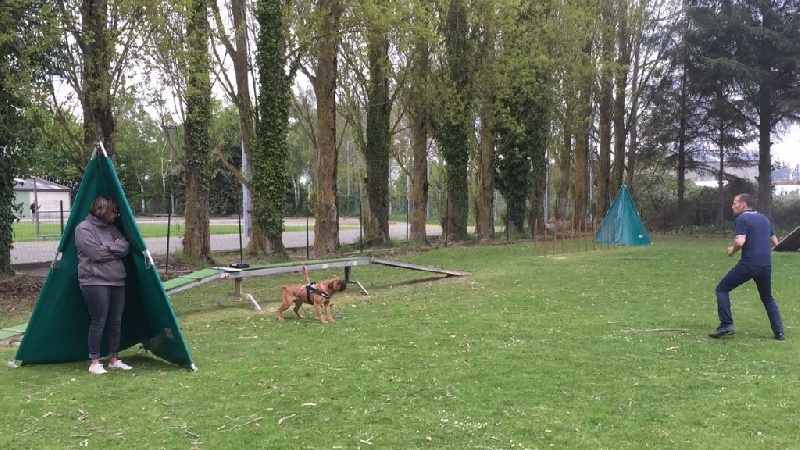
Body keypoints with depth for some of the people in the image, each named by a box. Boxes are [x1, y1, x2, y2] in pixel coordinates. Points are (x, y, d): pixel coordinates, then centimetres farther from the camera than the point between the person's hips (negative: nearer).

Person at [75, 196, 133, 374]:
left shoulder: (111, 228, 15)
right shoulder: (84, 228, -8)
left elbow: (126, 247, 4)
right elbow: (97, 254, -17)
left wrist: (109, 247, -12)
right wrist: (116, 248, -4)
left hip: (117, 281, 7)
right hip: (95, 281, -7)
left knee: (116, 321, 10)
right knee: (98, 321, -6)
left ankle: (114, 359, 21)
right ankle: (94, 362, 4)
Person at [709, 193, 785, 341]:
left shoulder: (742, 219, -7)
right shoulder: (764, 218, 15)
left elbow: (740, 241, -21)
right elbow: (775, 242, 20)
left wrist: (732, 250, -2)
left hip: (748, 265, -7)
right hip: (766, 265, 7)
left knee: (722, 289, 6)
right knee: (767, 298, 23)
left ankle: (726, 325, -4)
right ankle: (779, 332, 16)